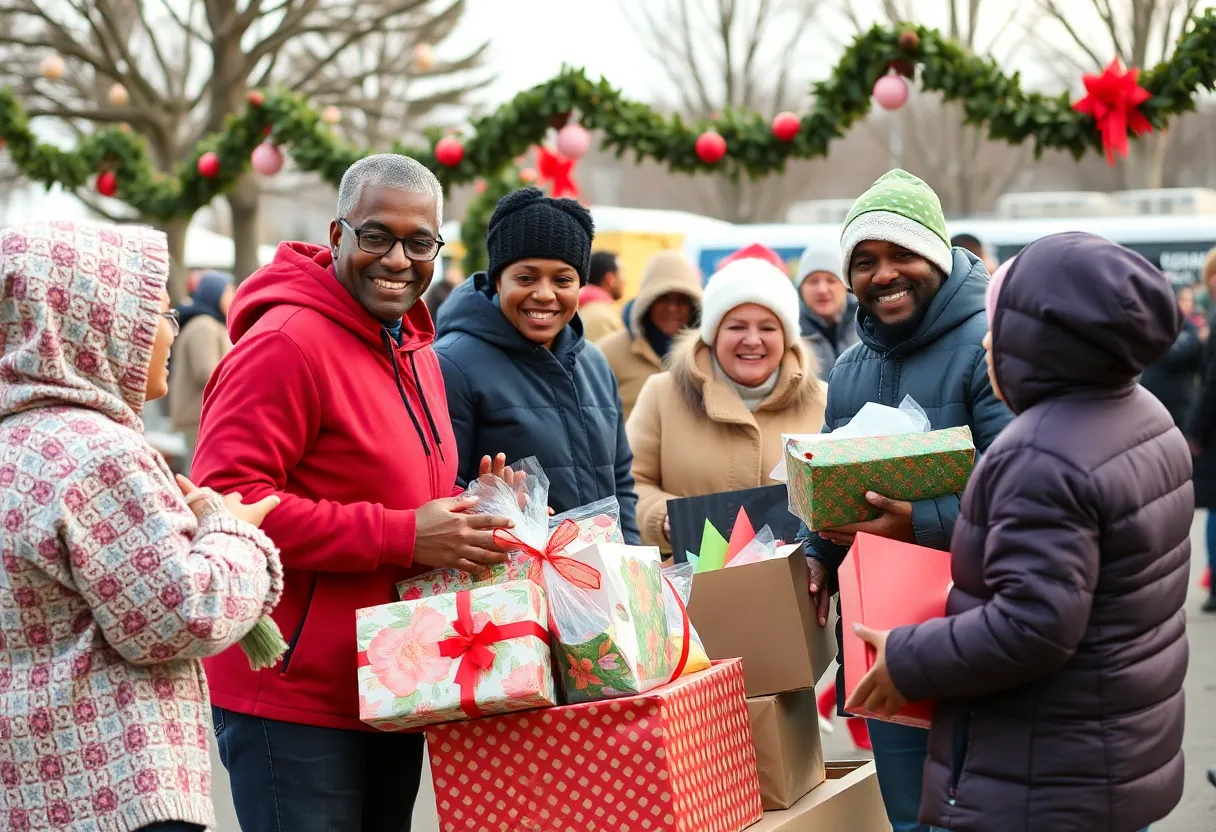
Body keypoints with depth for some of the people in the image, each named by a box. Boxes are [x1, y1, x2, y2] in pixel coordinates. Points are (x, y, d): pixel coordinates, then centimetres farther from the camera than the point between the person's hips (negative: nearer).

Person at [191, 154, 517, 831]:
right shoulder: (287, 342, -16)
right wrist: (404, 535, -24)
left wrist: (469, 508, 4)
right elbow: (227, 503, -24)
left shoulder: (415, 349, 14)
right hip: (296, 703, -9)